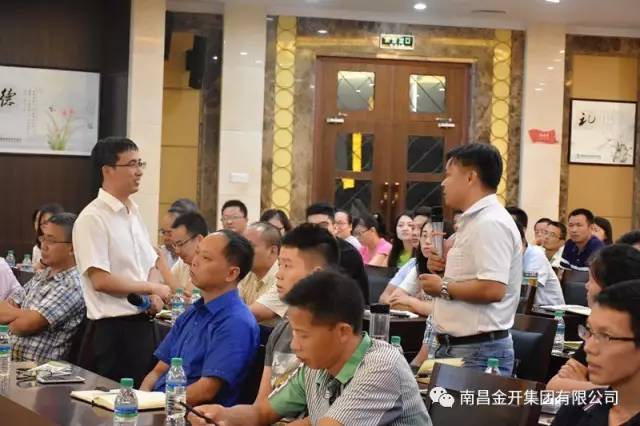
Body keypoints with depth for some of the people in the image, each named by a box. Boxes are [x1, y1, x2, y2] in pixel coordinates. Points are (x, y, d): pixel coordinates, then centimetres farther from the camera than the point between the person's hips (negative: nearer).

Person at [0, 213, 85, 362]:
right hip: (12, 362, 7)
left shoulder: (73, 284, -12)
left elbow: (26, 325, -15)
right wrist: (24, 315, -7)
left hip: (42, 369, -7)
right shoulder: (40, 275, 14)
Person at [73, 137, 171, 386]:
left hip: (142, 323, 8)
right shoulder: (92, 218, -14)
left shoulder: (134, 212, 12)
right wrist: (153, 288, -11)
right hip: (111, 329, -8)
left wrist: (153, 297, -2)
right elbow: (101, 280, -19)